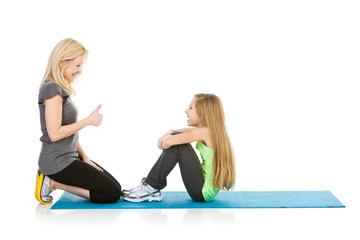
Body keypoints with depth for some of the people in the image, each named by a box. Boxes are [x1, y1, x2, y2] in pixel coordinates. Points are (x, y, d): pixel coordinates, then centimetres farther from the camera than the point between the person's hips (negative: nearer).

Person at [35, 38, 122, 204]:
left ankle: (52, 180, 9)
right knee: (112, 194, -11)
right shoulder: (52, 89, -17)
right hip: (57, 162, -10)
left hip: (69, 157, 10)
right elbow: (55, 133, -23)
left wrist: (84, 157, 8)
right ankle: (52, 183, -4)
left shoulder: (61, 89, 13)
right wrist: (88, 121, -16)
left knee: (115, 186, 10)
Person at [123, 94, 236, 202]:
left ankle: (151, 187, -7)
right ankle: (150, 184, 8)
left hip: (205, 192, -9)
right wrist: (169, 133, -4)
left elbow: (169, 141, -29)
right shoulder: (210, 130, 8)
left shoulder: (205, 132, -19)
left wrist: (165, 143, -5)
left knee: (175, 142, -15)